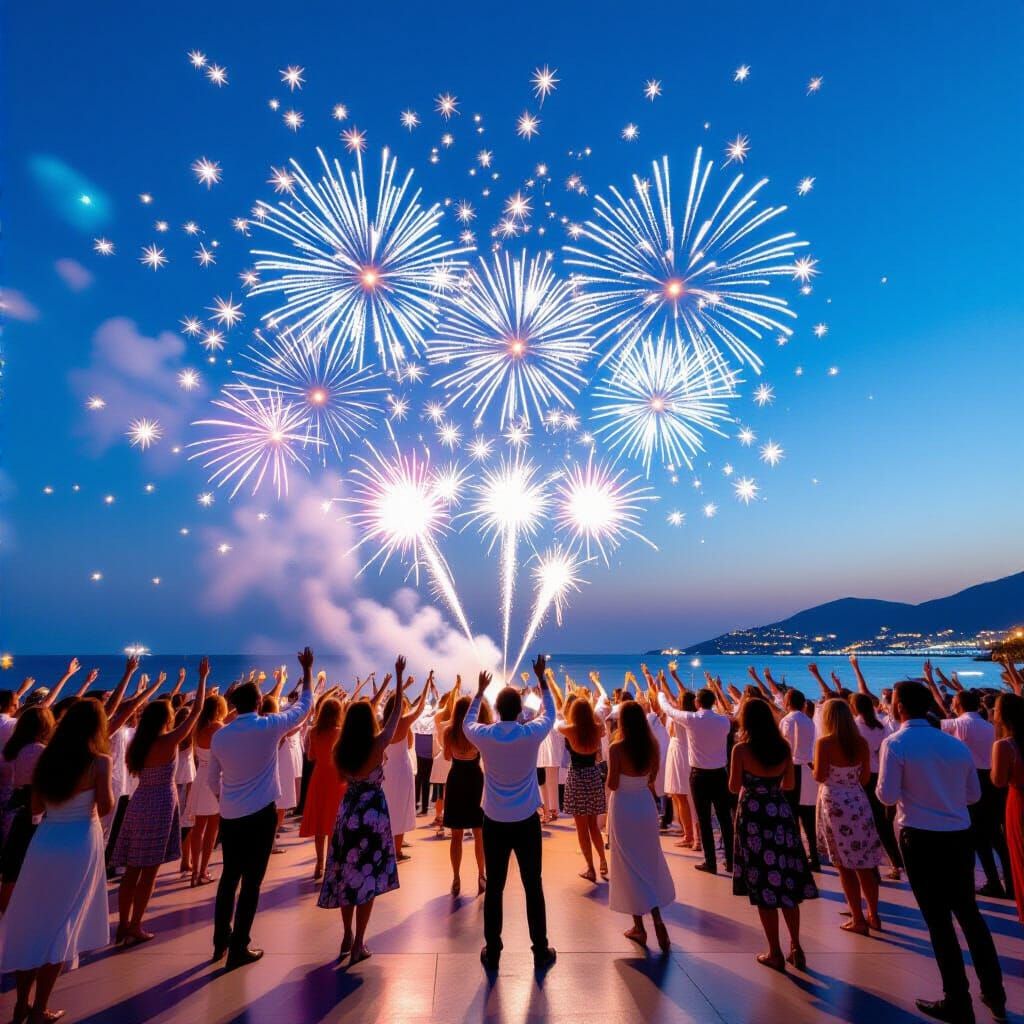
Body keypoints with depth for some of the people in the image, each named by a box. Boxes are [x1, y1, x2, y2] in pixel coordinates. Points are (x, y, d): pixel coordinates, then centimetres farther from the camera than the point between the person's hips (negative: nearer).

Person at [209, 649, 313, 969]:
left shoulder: (219, 735, -1)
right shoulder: (269, 726, -14)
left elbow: (213, 780, 10)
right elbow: (304, 704, -2)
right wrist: (307, 669, 8)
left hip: (229, 816, 5)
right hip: (261, 815, -5)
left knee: (229, 877, 19)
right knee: (251, 881, 6)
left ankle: (221, 942, 31)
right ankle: (239, 948, 15)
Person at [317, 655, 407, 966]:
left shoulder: (340, 749, -7)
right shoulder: (378, 744, -18)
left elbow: (341, 778, 11)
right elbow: (396, 713, -11)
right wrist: (399, 677, -6)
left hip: (347, 812, 5)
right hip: (372, 813, -4)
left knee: (346, 875, 17)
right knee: (368, 878, 7)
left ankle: (347, 938, 30)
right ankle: (358, 945, 13)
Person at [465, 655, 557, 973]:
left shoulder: (483, 735, -12)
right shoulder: (532, 732, -15)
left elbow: (467, 723, 12)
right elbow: (549, 713, 6)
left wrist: (479, 691, 20)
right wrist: (541, 678, 13)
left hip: (494, 823, 1)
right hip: (527, 822, 0)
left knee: (494, 888, 13)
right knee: (533, 887, 13)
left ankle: (492, 954, 25)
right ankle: (541, 952, 25)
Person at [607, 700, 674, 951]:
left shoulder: (617, 747, -20)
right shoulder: (652, 745, -5)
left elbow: (612, 785, -16)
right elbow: (652, 778, 6)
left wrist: (612, 748, -10)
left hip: (623, 808, -4)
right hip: (646, 804, 5)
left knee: (629, 867, 11)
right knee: (649, 863, 20)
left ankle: (639, 926, 19)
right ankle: (657, 920, 15)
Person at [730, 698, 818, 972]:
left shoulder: (741, 749, -15)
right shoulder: (784, 747, -1)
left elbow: (734, 787, -7)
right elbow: (790, 784, 9)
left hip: (754, 817, -4)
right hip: (781, 814, 4)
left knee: (763, 884, 8)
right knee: (787, 881, 17)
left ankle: (775, 953, 18)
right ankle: (795, 948, 25)